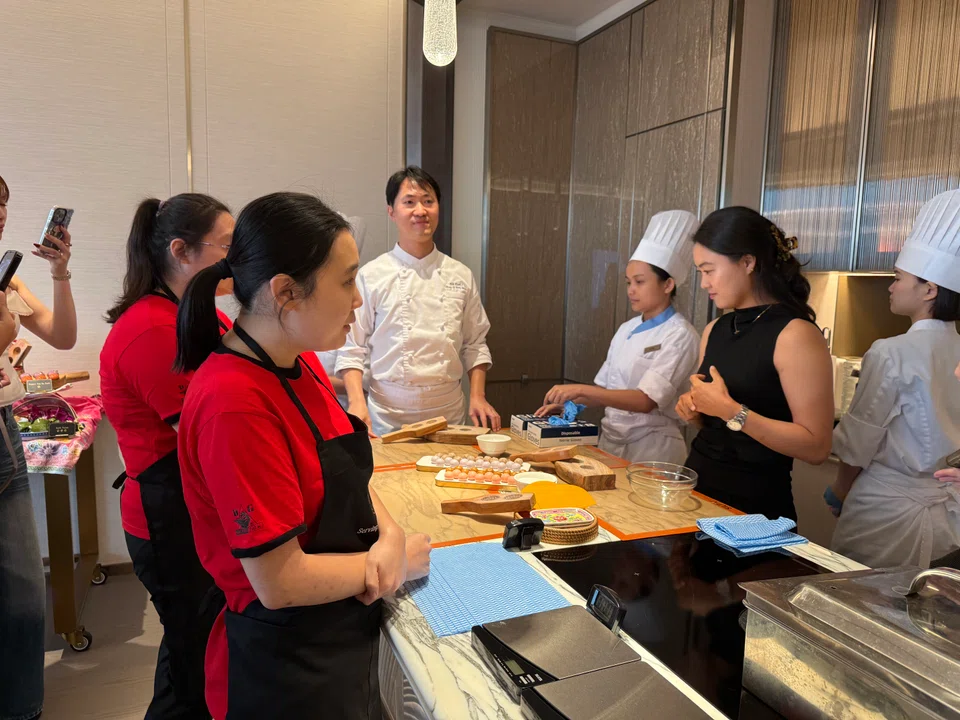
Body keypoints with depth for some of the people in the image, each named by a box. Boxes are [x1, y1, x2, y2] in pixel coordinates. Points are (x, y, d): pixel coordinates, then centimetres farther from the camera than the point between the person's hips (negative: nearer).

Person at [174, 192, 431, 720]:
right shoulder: (235, 403, -29)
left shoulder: (302, 365, -2)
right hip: (283, 667, -8)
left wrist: (389, 535, -10)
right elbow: (280, 582, -27)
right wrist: (401, 560, -13)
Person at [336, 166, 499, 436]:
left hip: (448, 414, 2)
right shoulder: (371, 276, -5)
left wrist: (478, 396, -1)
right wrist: (357, 401, -14)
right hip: (388, 417, -2)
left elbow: (474, 345, 9)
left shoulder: (461, 276, 3)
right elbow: (351, 348, -2)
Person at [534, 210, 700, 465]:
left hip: (652, 446, -6)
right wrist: (567, 403, -4)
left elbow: (646, 400, -24)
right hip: (611, 439, 6)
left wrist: (580, 390, -29)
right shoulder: (627, 330, 8)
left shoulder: (680, 336, -14)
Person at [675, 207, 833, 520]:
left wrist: (730, 410, -24)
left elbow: (816, 447, -20)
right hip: (698, 485, 7)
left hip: (754, 504, -6)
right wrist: (694, 411, -3)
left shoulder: (796, 335, -15)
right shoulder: (714, 330, 5)